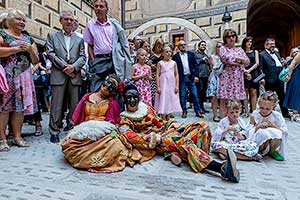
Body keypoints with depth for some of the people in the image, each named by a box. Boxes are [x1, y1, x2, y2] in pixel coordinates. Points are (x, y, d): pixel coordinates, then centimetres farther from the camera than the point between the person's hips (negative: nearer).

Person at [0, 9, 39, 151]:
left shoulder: (28, 39, 20)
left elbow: (35, 61, 16)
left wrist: (30, 50, -2)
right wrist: (17, 48, -12)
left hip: (24, 77, 4)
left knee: (20, 106, 2)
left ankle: (17, 137, 8)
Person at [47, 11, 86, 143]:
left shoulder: (79, 39, 19)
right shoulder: (52, 36, 15)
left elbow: (83, 57, 9)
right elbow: (50, 53, 3)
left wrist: (73, 66, -9)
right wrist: (64, 66, -8)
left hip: (75, 75, 2)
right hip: (58, 75, -2)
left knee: (74, 105, 3)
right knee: (57, 104, -2)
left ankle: (71, 129, 16)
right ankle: (54, 131, 6)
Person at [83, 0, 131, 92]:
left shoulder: (114, 23, 6)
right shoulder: (90, 24, 8)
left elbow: (124, 44, 6)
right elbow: (90, 45, 12)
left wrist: (127, 62, -1)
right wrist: (92, 60, 0)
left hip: (114, 60, 0)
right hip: (98, 60, 1)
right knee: (95, 91, -2)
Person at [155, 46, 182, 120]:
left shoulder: (173, 63, 7)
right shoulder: (160, 63, 2)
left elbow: (176, 75, 7)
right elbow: (157, 75, -2)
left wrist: (177, 86, -1)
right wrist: (158, 87, -8)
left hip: (172, 85, 2)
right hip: (163, 85, -2)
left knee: (171, 101, 5)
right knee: (163, 100, -3)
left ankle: (168, 118, 16)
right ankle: (163, 119, 3)